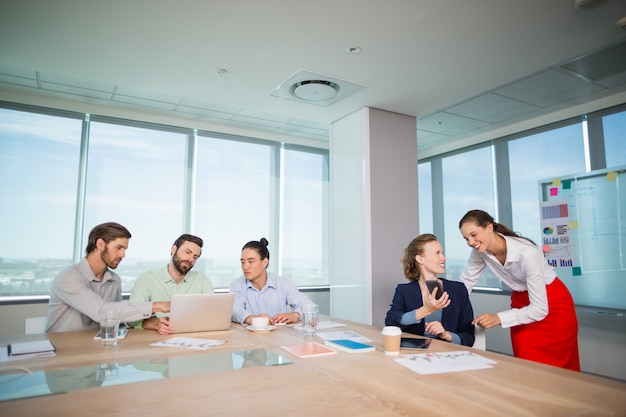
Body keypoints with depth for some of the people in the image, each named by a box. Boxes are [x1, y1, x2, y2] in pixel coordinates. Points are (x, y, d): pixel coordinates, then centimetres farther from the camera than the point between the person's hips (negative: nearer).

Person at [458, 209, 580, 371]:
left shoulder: (527, 253, -33)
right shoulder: (480, 251, -16)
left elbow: (540, 309, -30)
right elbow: (466, 282, -5)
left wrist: (498, 318, -40)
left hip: (552, 305, -5)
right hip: (521, 302, 5)